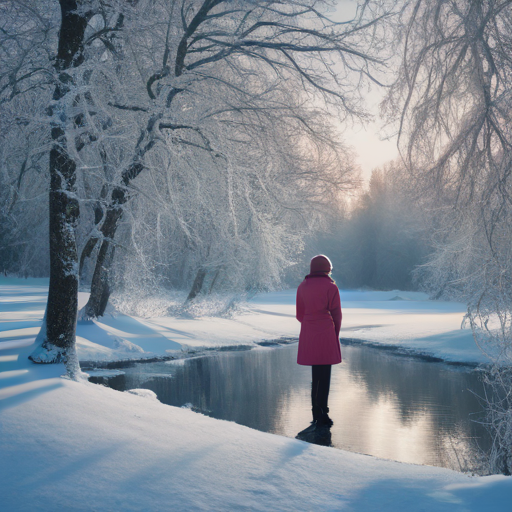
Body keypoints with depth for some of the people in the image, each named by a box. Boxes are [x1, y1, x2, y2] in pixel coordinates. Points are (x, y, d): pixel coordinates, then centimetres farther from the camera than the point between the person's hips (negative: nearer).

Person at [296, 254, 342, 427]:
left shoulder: (302, 287, 6)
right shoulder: (330, 287, -6)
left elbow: (300, 314, 9)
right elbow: (336, 314, -4)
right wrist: (336, 333, 9)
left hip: (308, 335, 5)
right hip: (326, 334, -5)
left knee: (316, 375, 15)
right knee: (325, 376, 1)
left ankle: (316, 414, 19)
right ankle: (322, 414, 0)